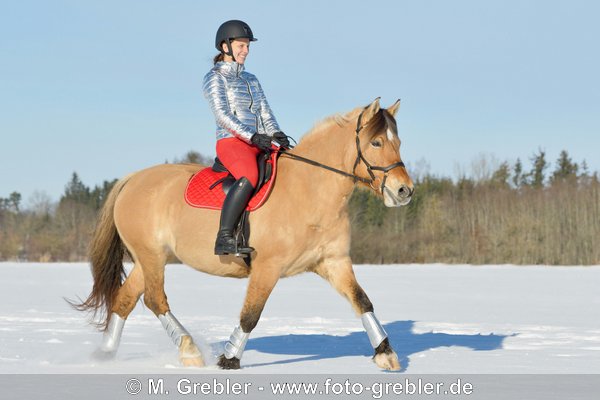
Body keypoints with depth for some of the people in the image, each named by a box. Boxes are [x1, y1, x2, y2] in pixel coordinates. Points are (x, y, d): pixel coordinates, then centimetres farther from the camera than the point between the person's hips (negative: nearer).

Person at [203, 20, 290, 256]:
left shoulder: (251, 80, 25)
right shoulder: (215, 78, 2)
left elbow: (265, 112, 17)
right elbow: (222, 115, -10)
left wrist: (276, 134, -6)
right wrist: (252, 136, -22)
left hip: (258, 146, 8)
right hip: (231, 142, -8)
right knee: (249, 177, -36)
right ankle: (224, 239, -38)